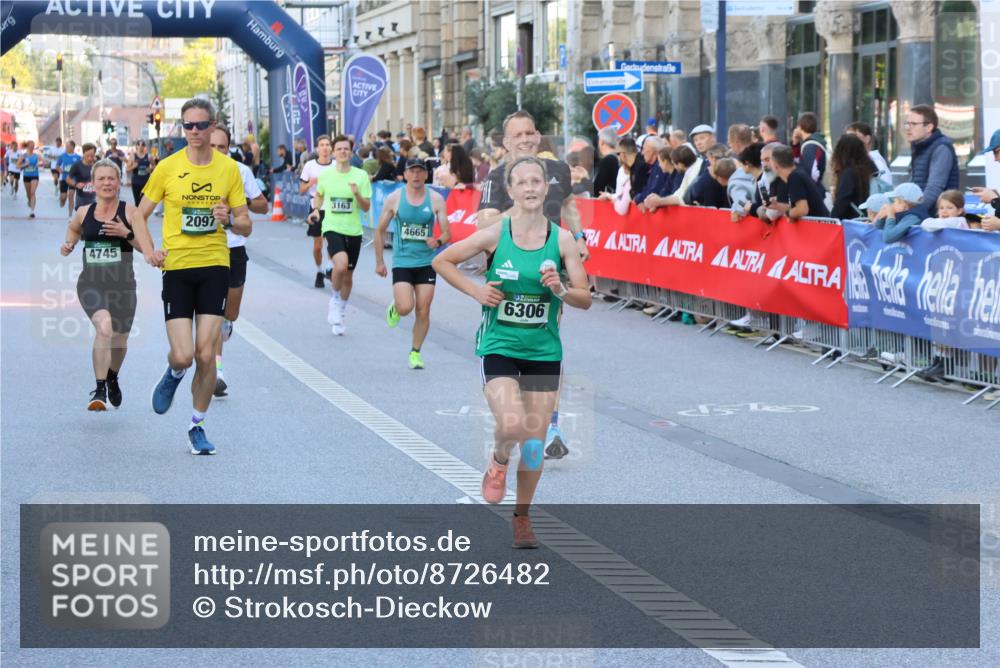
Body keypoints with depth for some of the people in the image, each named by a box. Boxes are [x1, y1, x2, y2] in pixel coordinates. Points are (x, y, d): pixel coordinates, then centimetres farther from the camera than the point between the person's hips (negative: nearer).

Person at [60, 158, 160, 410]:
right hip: (90, 283, -1)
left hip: (122, 285, 1)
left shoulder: (130, 212, -5)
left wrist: (127, 233, -26)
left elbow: (148, 248, -10)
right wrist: (69, 244, 7)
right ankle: (99, 390, -23)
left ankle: (112, 378, 50)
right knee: (104, 327, -28)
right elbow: (73, 229, 27)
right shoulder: (83, 213, 3)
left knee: (119, 339, 16)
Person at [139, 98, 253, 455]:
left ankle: (197, 426, 14)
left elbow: (246, 226, 6)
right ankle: (173, 374, 29)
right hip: (177, 268, -1)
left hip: (214, 267, 1)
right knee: (183, 356, -9)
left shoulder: (228, 168, 2)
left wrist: (229, 220, -16)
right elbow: (139, 216, 6)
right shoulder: (167, 167, -1)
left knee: (206, 355, -4)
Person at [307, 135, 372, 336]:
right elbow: (319, 194, 22)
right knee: (341, 264, -27)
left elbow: (366, 207, -1)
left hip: (353, 231, 2)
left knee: (348, 275, 12)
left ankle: (339, 312, 32)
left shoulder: (361, 175, -2)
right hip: (332, 227, -2)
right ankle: (335, 300, -2)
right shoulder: (325, 175, 1)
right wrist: (316, 210, 3)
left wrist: (357, 194, -20)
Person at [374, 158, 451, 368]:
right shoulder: (394, 199, -3)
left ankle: (415, 352, 16)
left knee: (423, 311, 0)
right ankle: (395, 307, 21)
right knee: (405, 308, -16)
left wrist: (438, 241, -23)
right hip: (402, 262, -1)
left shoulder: (436, 199, -2)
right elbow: (380, 230, 6)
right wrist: (379, 261, 5)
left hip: (426, 262, 1)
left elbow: (447, 233, 0)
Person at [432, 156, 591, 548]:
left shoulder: (562, 239, -3)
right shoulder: (495, 234, -6)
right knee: (512, 426, -23)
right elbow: (442, 261, 5)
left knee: (534, 443, 5)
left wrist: (560, 290, -20)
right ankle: (499, 462, 13)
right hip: (499, 348, -2)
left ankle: (522, 516, 26)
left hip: (544, 351, 2)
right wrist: (476, 292, -6)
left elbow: (585, 299, -1)